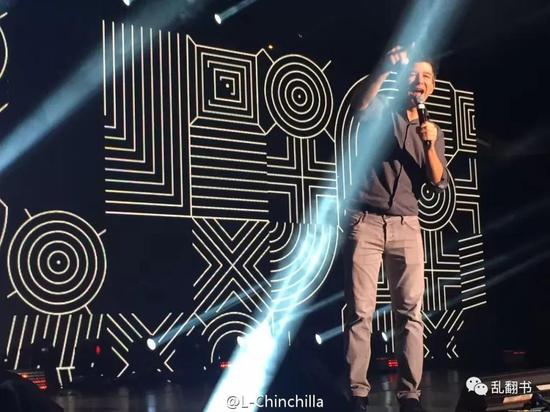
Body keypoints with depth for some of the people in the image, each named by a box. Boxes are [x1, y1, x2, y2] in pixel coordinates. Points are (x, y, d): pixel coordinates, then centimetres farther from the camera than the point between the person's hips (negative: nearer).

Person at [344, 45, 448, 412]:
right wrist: (386, 68, -29)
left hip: (406, 226, 4)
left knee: (411, 312, -4)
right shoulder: (383, 111, 6)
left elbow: (439, 184, 5)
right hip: (366, 222, -3)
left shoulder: (433, 132, 17)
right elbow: (361, 106, -19)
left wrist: (429, 146, -10)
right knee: (361, 311, -6)